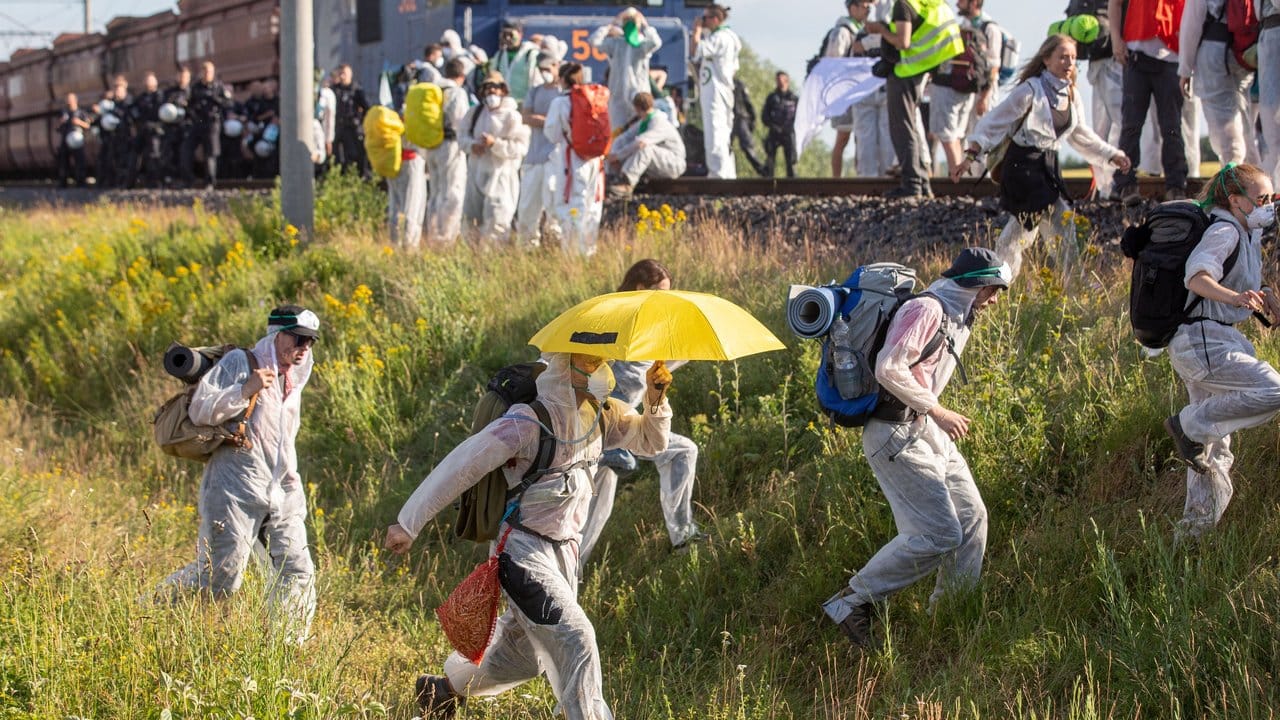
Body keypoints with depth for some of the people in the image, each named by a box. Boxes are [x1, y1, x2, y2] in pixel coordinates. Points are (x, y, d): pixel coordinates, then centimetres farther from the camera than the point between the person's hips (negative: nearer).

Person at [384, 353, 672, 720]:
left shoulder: (600, 414, -2)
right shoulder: (529, 421, -24)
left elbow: (652, 441, 8)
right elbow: (461, 466, -21)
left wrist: (655, 398, -14)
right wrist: (408, 523, -19)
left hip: (565, 548, 8)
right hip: (524, 549, -8)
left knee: (526, 653, 20)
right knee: (574, 638, -20)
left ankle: (443, 688, 42)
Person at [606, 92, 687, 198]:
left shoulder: (660, 124, -23)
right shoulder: (642, 123, 6)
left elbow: (640, 142, -37)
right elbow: (623, 138, 8)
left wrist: (618, 155, -30)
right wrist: (613, 154, -11)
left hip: (673, 164, -9)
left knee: (645, 147, -36)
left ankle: (626, 183, -43)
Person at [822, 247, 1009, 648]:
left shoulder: (956, 320, 17)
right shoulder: (927, 309, -15)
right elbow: (888, 368, -25)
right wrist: (937, 411, -19)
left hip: (927, 433, 11)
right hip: (895, 434, -11)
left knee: (971, 518, 9)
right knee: (939, 533, -15)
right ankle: (852, 604, -8)